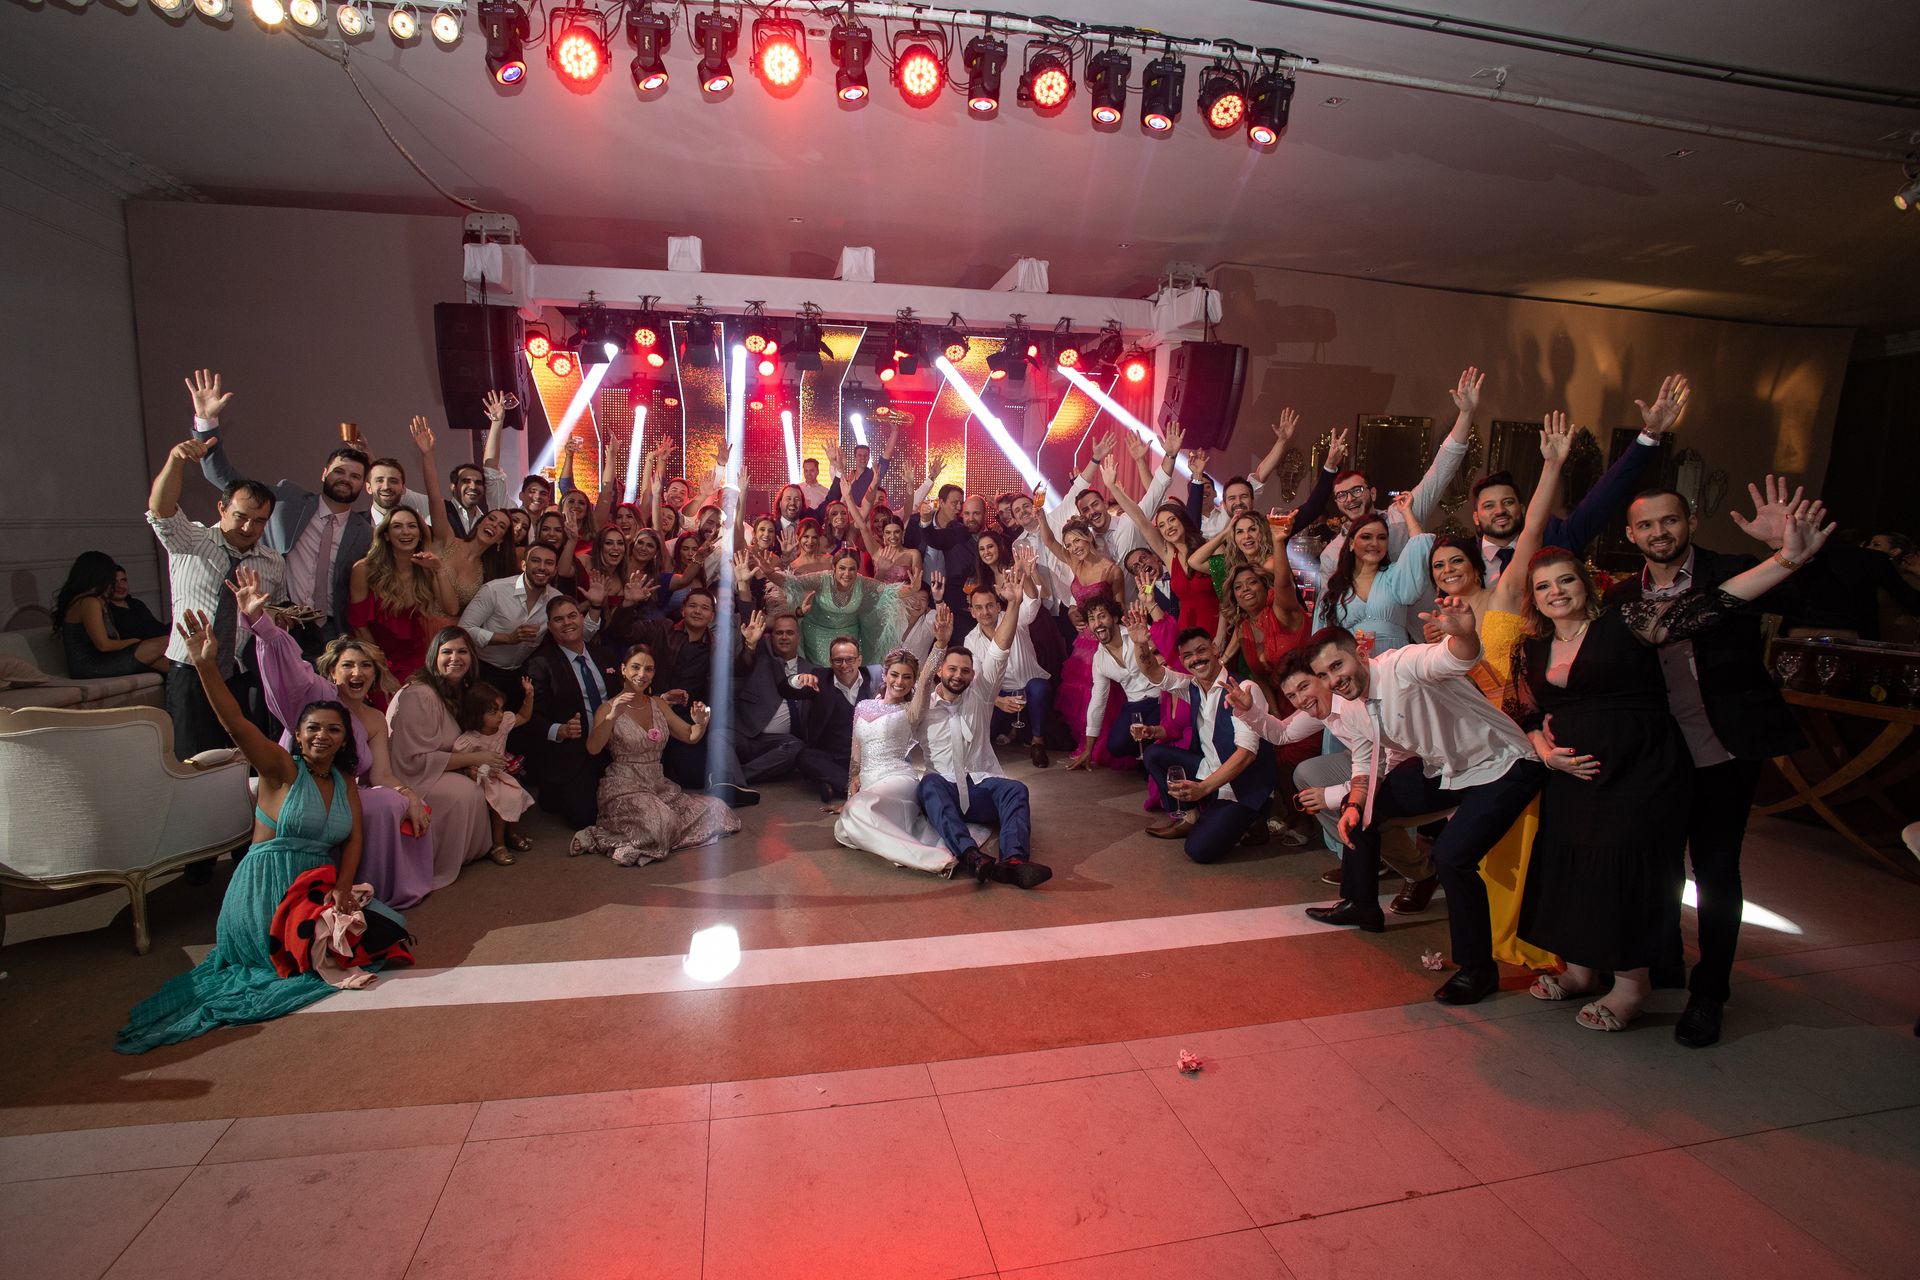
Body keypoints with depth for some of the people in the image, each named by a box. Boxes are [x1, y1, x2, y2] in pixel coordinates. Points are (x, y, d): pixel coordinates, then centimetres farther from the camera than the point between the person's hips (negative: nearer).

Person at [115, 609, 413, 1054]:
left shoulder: (345, 783, 9)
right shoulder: (282, 769, -7)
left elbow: (353, 839, 3)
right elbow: (236, 722, -24)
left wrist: (342, 887, -15)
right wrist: (206, 666, -39)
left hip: (320, 885, 6)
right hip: (266, 888, -6)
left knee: (383, 929, -10)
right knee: (310, 952, -22)